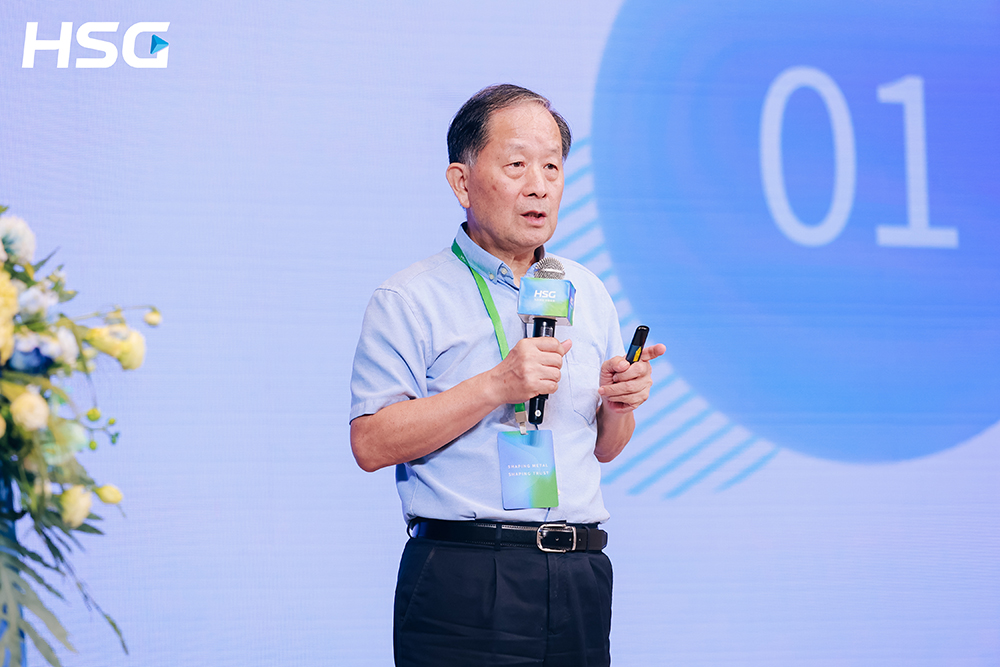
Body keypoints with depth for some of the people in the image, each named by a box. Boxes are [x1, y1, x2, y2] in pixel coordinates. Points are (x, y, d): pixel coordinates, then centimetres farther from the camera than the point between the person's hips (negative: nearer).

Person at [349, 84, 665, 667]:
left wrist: (618, 405, -2)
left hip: (579, 582, 5)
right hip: (465, 580, -5)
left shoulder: (589, 294, 14)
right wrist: (495, 386, -19)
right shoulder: (411, 300, -3)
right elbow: (371, 444, -14)